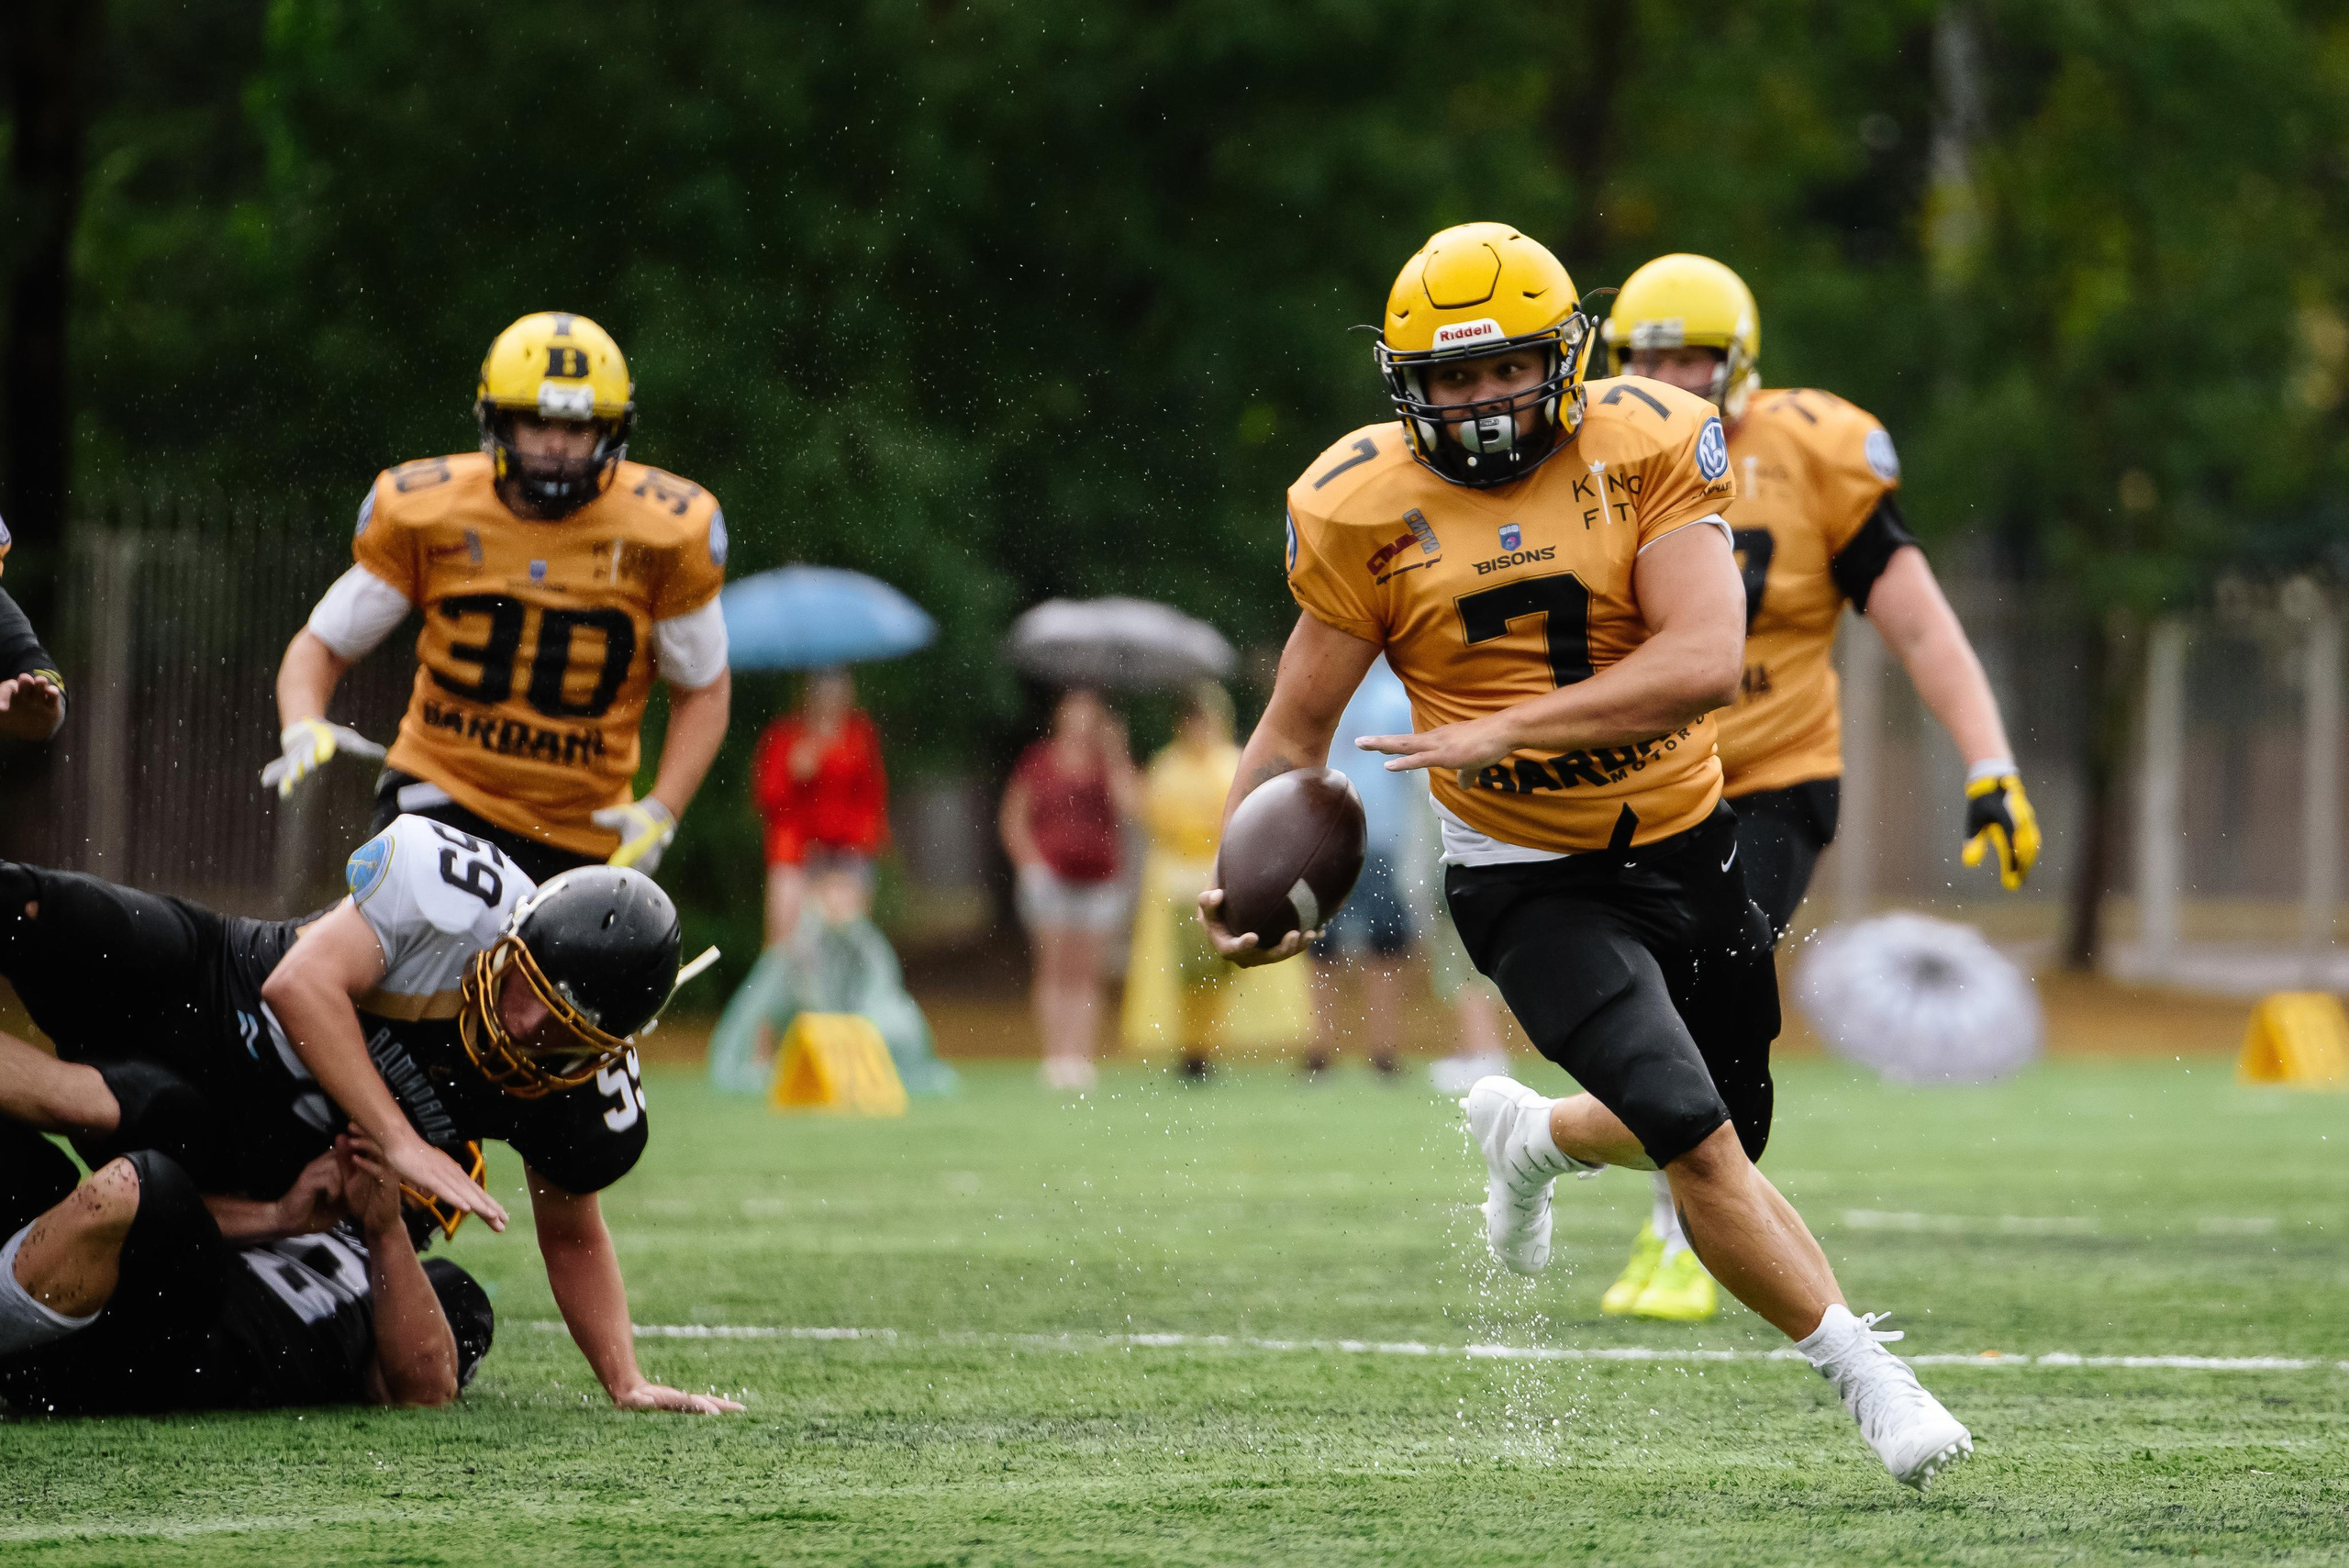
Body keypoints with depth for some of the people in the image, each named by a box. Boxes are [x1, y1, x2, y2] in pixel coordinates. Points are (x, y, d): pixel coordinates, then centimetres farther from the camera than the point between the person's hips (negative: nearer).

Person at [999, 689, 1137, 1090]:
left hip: (1099, 878, 2)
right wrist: (1031, 862, -6)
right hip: (1051, 877, -2)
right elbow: (1013, 818, 5)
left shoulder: (1111, 762, 7)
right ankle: (1055, 1059, -6)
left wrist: (1113, 758, -11)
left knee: (1085, 976, 1)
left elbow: (1126, 809, -8)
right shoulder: (1038, 761, 3)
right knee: (1055, 971, -6)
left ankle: (1082, 1059, 2)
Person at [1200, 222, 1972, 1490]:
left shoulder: (1650, 447, -13)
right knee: (1701, 1145, -17)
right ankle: (1863, 1374, -2)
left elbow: (1704, 660, -25)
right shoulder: (1365, 508, -10)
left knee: (1708, 1137, 17)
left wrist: (1504, 730, -32)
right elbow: (1296, 729, -2)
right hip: (1529, 882, -2)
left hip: (1682, 846, 2)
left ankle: (1531, 1136, 49)